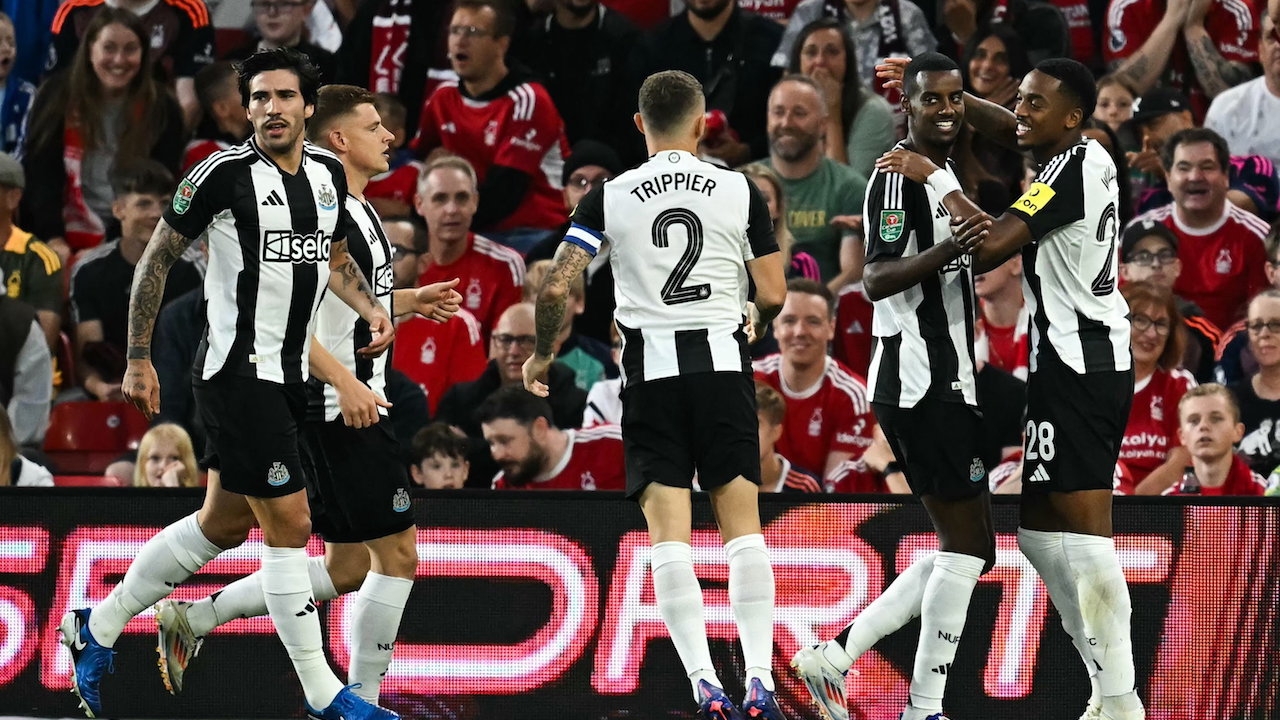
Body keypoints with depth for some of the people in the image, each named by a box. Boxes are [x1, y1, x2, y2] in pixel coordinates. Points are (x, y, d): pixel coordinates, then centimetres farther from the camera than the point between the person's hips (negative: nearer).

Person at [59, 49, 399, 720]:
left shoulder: (328, 172, 8)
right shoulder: (224, 173, -13)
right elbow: (156, 259, -5)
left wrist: (371, 308, 5)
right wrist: (138, 359, -5)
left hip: (288, 375, 8)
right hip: (237, 372, -8)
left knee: (223, 523, 16)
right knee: (289, 524, -8)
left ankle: (96, 627, 31)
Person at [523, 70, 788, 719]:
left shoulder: (610, 197, 2)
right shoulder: (739, 190, 2)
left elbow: (556, 287, -4)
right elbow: (773, 294, 4)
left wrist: (541, 354, 14)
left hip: (650, 368, 0)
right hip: (722, 360, 0)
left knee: (668, 531, -1)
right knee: (742, 524, 3)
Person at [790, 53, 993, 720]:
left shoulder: (941, 170, 18)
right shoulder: (899, 174, -12)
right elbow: (876, 280, -25)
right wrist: (947, 250, -38)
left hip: (940, 383, 10)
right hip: (926, 384, -10)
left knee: (962, 550, 12)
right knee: (969, 546, -8)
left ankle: (835, 655, 9)